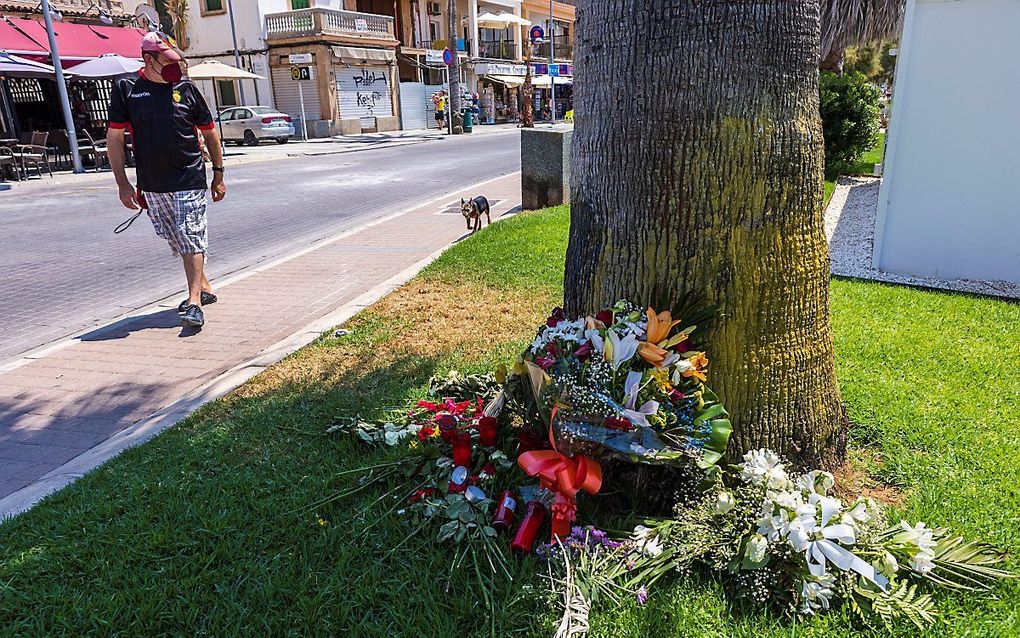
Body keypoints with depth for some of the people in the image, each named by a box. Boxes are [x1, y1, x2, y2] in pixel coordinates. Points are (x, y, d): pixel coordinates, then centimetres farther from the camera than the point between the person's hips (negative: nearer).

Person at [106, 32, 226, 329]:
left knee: (191, 238, -8)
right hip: (151, 184, 2)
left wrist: (218, 175, 8)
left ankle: (195, 300, -9)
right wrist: (123, 183, -3)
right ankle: (204, 286, 28)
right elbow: (114, 138, 3)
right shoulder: (126, 88, 2)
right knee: (176, 240, 11)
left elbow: (210, 133, 10)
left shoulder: (186, 88, 2)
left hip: (189, 179, -2)